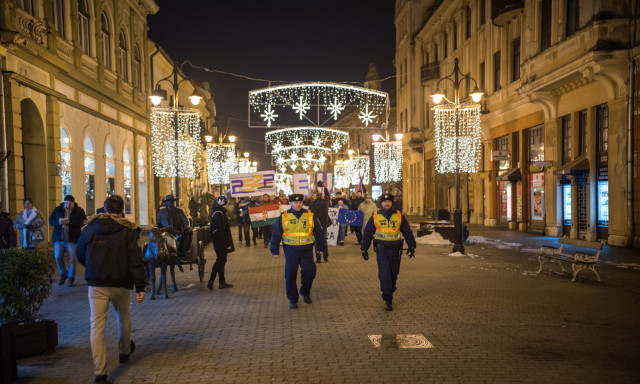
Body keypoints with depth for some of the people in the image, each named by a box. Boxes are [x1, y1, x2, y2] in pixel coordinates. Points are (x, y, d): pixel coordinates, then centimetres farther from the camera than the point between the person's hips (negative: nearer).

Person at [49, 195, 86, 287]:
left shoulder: (79, 211, 1)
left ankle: (71, 277, 13)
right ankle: (63, 274, 25)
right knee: (58, 257, 1)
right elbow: (50, 220, 8)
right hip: (59, 238, 3)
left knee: (72, 259, -2)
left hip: (72, 239, -3)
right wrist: (58, 222, -14)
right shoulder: (57, 209, 10)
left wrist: (69, 222, -22)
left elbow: (82, 222, -11)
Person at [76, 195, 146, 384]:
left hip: (96, 285, 1)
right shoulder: (128, 230, -7)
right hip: (121, 284, -1)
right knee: (124, 319, 23)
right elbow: (135, 261, -14)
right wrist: (140, 287, -12)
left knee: (97, 326, -1)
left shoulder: (90, 228, 3)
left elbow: (80, 255, 14)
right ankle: (124, 352, 44)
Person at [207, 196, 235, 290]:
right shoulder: (219, 214, -17)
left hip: (219, 242, 10)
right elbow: (221, 231, -22)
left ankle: (222, 282, 16)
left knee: (221, 261, 11)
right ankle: (211, 282, -8)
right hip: (220, 242, -10)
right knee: (220, 260, -8)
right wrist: (227, 244, -19)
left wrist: (228, 242, 20)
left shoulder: (217, 213, 15)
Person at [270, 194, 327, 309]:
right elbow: (276, 234, 5)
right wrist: (275, 251, 4)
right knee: (290, 276, 0)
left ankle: (305, 293, 24)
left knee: (309, 272, -4)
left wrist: (322, 247, 10)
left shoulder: (310, 216, 3)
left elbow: (319, 233, 10)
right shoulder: (283, 217, 1)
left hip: (307, 250, 1)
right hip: (291, 250, 0)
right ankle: (293, 300, 15)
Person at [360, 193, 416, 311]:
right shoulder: (375, 217, 2)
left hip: (395, 250, 2)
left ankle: (390, 293, 32)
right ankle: (387, 300, -4)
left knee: (393, 275, 11)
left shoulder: (399, 216, 4)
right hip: (381, 250, -2)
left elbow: (407, 232, 8)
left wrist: (411, 246, 0)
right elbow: (367, 233, 8)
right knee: (384, 275, -8)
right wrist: (364, 249, 8)